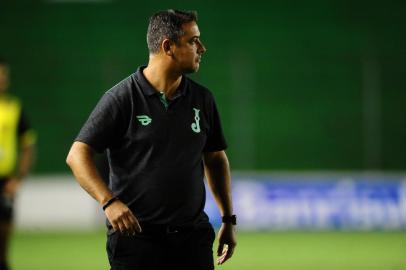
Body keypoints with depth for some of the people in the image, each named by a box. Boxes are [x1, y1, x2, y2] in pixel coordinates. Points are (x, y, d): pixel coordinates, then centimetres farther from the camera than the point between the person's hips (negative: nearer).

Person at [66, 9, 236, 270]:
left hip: (193, 237, 4)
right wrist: (109, 201, -22)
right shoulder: (121, 98, -7)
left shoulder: (202, 99, 9)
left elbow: (216, 158, 19)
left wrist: (229, 219, 15)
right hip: (134, 236, -4)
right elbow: (78, 154, -8)